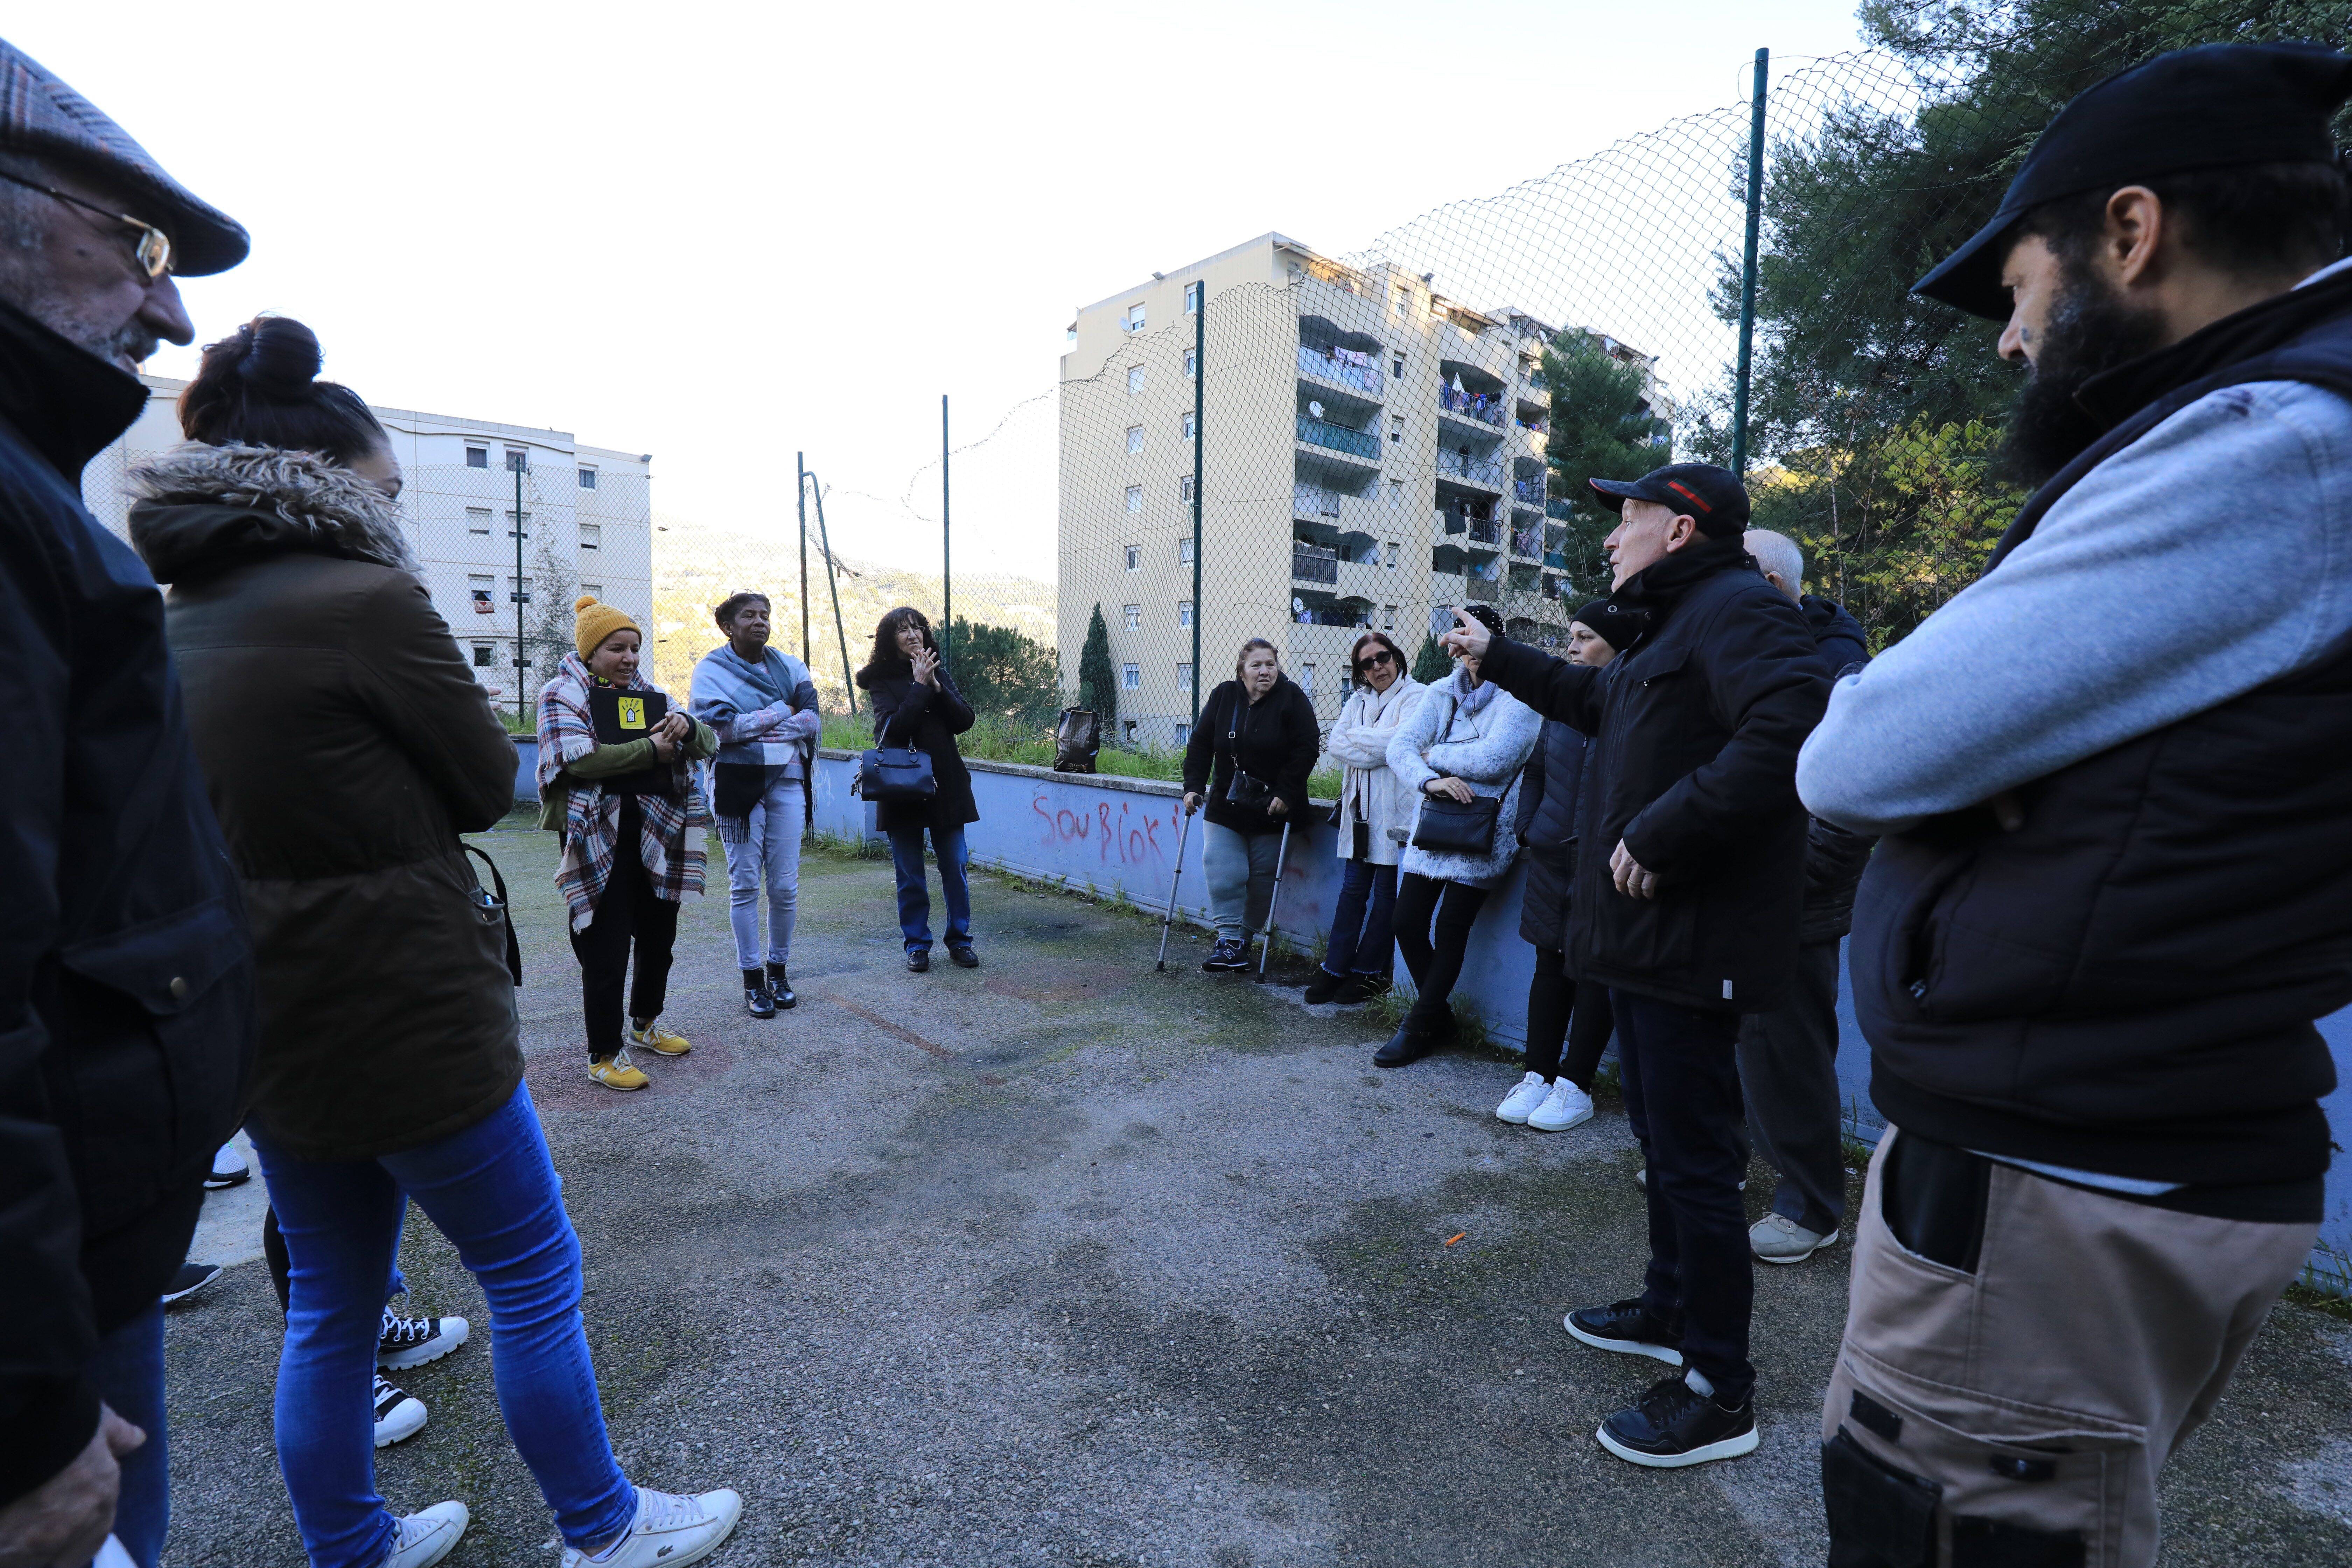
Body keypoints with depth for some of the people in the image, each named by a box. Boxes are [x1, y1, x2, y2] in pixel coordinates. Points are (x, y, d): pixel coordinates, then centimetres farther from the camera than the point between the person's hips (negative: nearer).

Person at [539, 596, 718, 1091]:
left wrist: (687, 727, -15)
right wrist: (651, 750, -18)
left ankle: (646, 1022, 38)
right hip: (599, 840, -6)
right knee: (607, 949, 0)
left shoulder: (647, 693, 13)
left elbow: (709, 742, 7)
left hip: (656, 835, 6)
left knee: (659, 935, 17)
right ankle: (604, 1054, 14)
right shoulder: (562, 694, -3)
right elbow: (580, 757, -20)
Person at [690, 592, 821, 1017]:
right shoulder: (712, 669, 2)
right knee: (745, 884, 2)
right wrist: (782, 712, -7)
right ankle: (753, 980, 12)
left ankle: (779, 971, 19)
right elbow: (718, 725, -12)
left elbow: (813, 719, -2)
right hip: (737, 781, -2)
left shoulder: (790, 666, 11)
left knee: (786, 885, 2)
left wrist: (752, 727, -9)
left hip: (787, 780, 3)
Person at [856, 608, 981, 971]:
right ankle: (917, 944, 18)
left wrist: (937, 687, -11)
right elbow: (893, 728, -16)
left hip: (946, 785, 3)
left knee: (956, 867, 5)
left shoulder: (939, 673, 10)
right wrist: (921, 686, -15)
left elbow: (964, 721, 0)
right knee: (910, 873, 5)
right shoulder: (882, 680, 0)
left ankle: (959, 941, 17)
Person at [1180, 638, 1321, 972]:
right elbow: (1200, 744, 5)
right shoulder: (1224, 696, 1)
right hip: (1225, 805, 2)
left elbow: (1308, 747, -10)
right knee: (1222, 873, -8)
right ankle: (1229, 940, -2)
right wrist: (1194, 786, -5)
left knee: (1262, 878, 5)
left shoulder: (1291, 697, -6)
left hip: (1271, 809, -2)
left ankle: (1245, 936, 21)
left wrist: (1285, 793, -15)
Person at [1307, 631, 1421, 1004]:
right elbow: (1336, 741, 3)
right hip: (1360, 806, 5)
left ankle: (1369, 971, 13)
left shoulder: (1415, 696, -2)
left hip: (1395, 808, -5)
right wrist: (1377, 749, -11)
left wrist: (1353, 740, -4)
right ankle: (1334, 968, 11)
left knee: (1386, 893, 3)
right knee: (1353, 888, 7)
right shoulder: (1358, 700, 16)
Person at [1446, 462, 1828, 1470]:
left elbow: (1787, 728, -32)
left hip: (1691, 940, -11)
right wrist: (1497, 657, 40)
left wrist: (1658, 836, -27)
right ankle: (1671, 1309, 39)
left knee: (1693, 1159, 0)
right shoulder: (1669, 628, 19)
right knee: (1662, 1138, 21)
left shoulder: (1735, 611, -15)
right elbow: (1600, 703, 36)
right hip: (1647, 933, 11)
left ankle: (1719, 1394, 16)